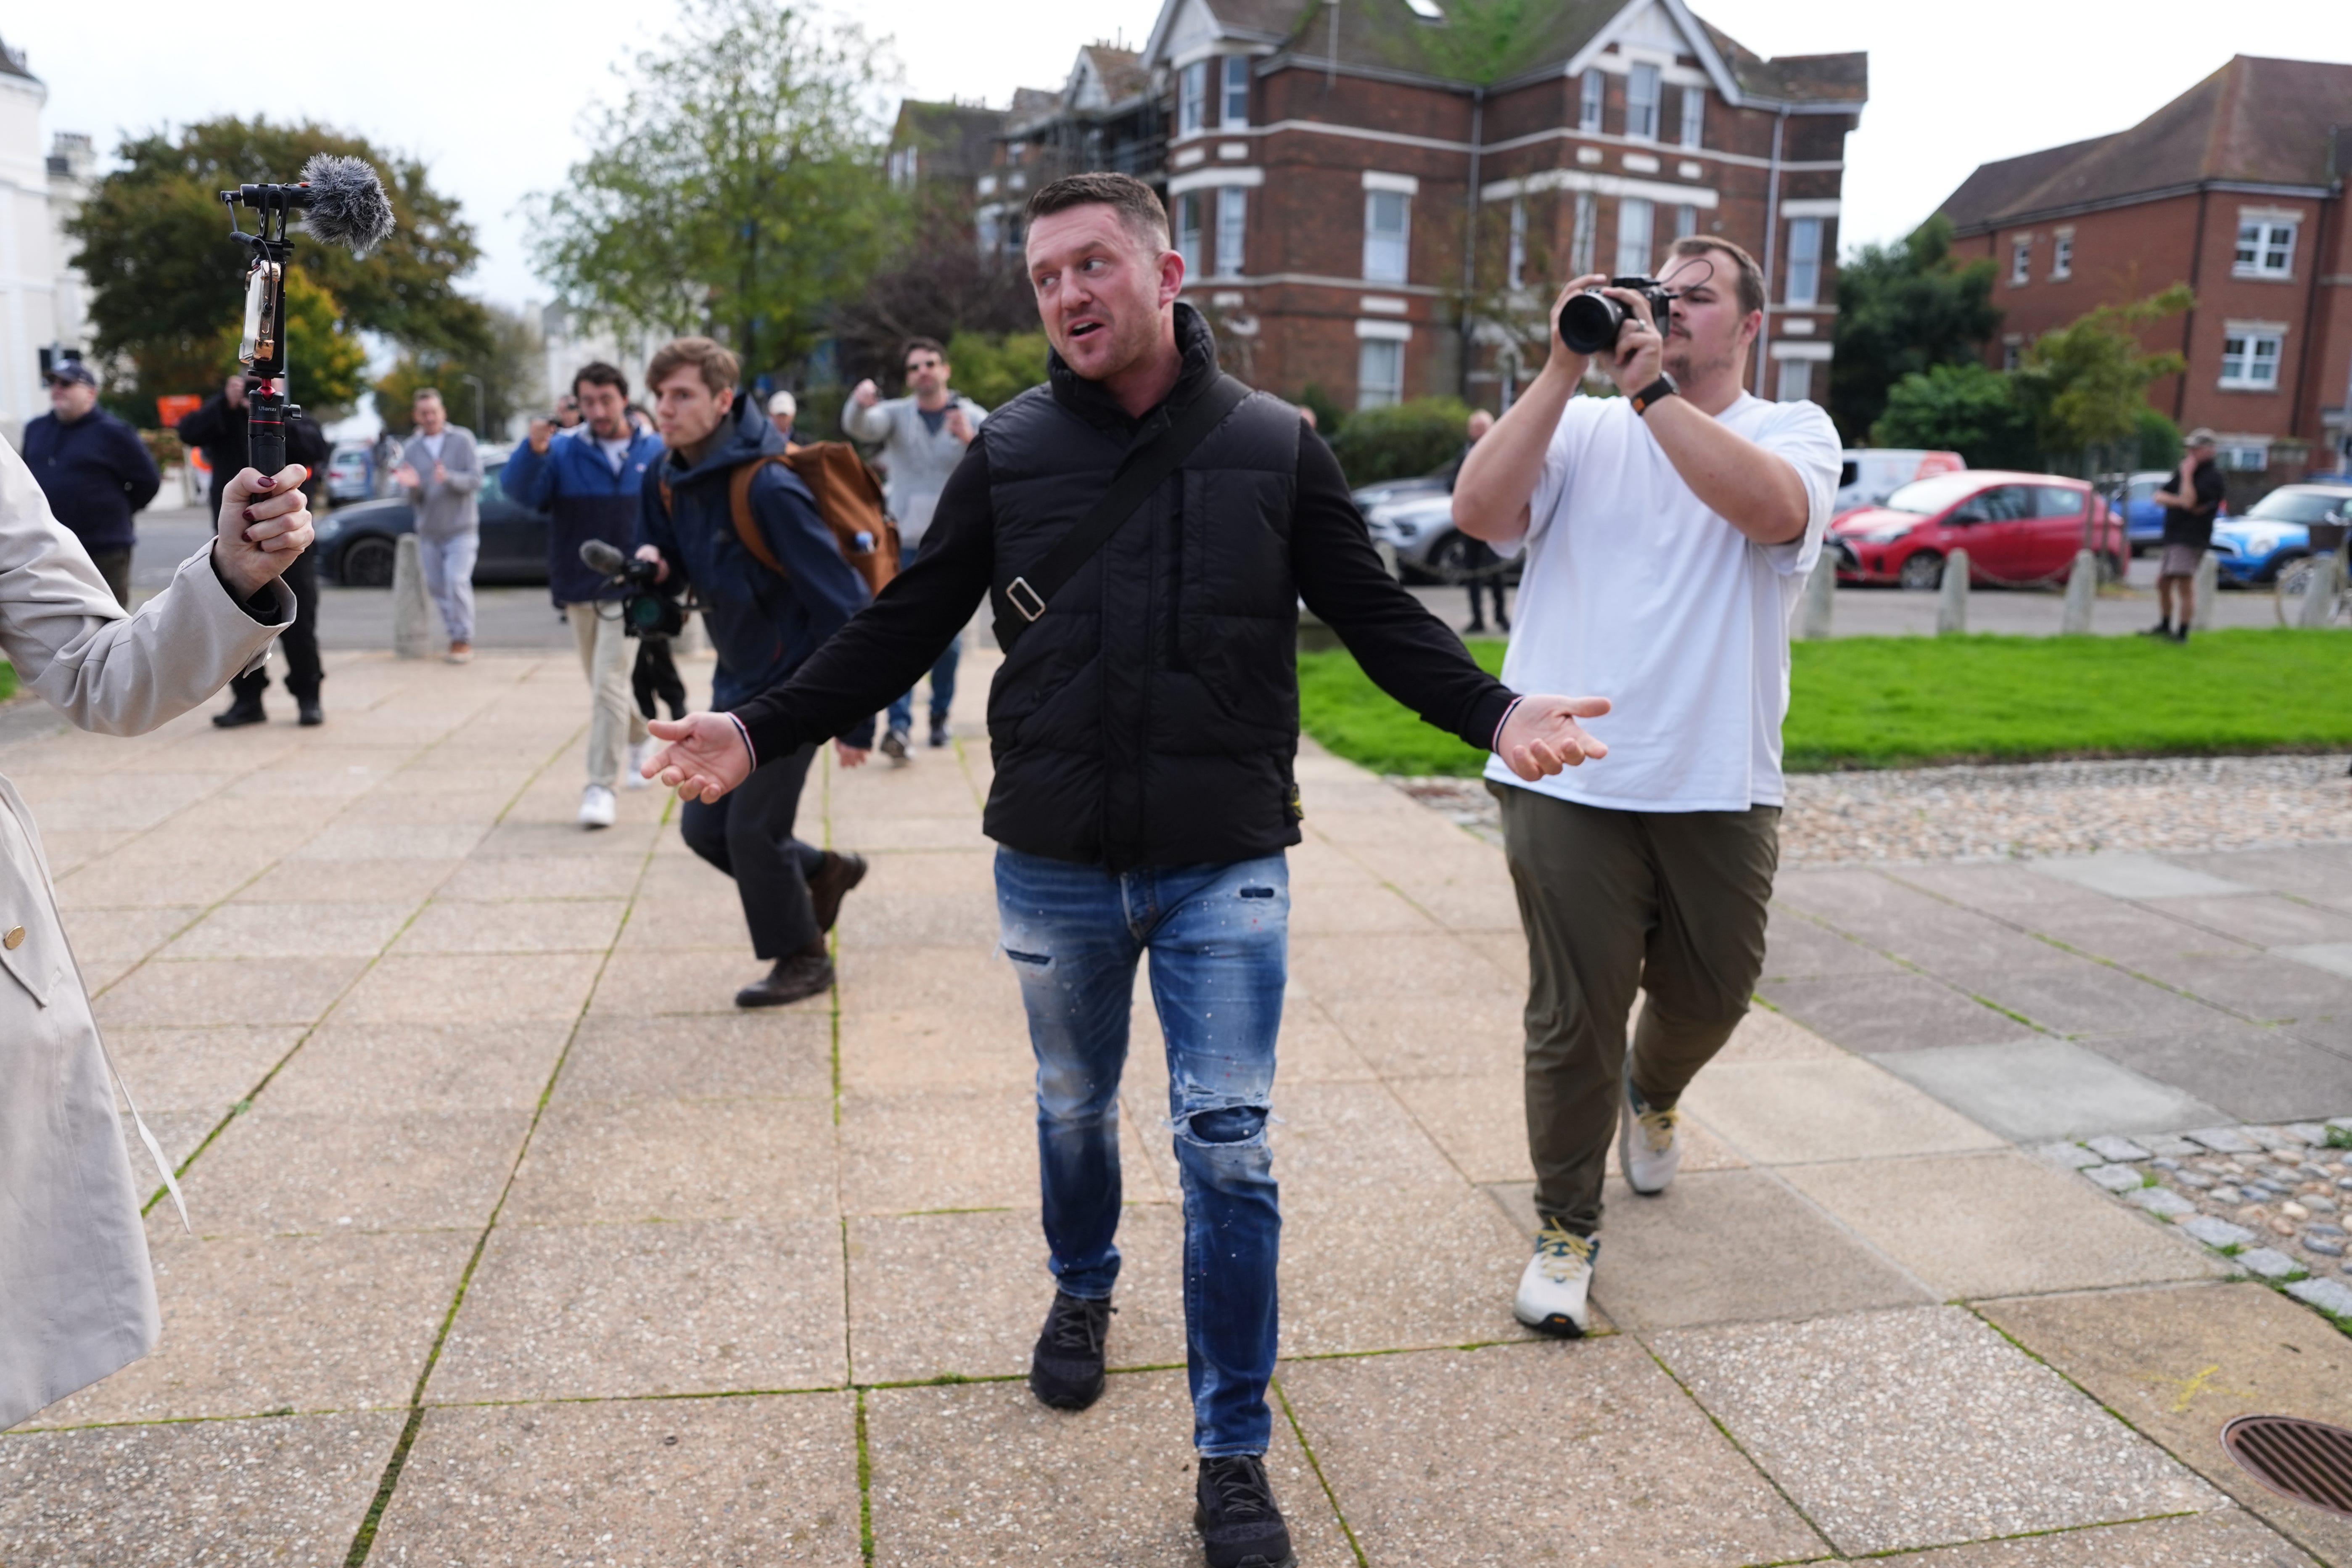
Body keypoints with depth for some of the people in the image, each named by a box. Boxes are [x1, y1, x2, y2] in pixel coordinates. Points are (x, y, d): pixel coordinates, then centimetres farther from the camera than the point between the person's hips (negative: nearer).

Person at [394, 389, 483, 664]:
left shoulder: (463, 440, -2)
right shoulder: (411, 449, 6)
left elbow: (475, 479, -10)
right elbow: (414, 500, 3)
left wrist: (449, 478, -28)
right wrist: (412, 487, -20)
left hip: (460, 529, -4)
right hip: (428, 531, 4)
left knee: (457, 582, -16)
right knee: (436, 587, 6)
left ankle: (464, 639, -6)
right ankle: (454, 636, 18)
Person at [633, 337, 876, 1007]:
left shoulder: (767, 488, -24)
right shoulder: (667, 480, 0)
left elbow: (844, 606, -24)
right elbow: (661, 548, 15)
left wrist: (854, 720, -23)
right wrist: (652, 567, -12)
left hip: (794, 683, -8)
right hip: (737, 683, 8)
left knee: (752, 830, -5)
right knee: (703, 826, 10)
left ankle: (802, 958, 17)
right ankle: (822, 873, 32)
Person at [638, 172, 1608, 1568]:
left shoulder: (1276, 446, -2)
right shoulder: (1010, 453, 0)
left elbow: (1380, 616, 0)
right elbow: (903, 628, 4)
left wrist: (1495, 710, -17)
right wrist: (762, 733, -5)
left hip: (1226, 871, -1)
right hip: (1056, 867, 2)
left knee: (1228, 1148, 0)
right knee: (1074, 1105, 20)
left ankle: (1235, 1456, 16)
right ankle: (1083, 1291, 50)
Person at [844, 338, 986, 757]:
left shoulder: (973, 418, 3)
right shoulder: (896, 414, 2)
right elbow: (860, 426, -19)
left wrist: (971, 440, -29)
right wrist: (859, 403, -42)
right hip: (904, 543, -1)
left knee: (948, 636, 9)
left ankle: (940, 715, 26)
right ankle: (899, 724, -12)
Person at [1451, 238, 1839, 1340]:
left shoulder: (1795, 431, 5)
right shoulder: (1582, 428, 7)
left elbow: (1772, 509, -19)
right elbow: (1478, 511, -10)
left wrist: (1651, 386, -20)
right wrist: (1565, 370, -10)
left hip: (1719, 788, 1)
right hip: (1568, 780, -1)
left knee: (1708, 995, 18)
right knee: (1574, 1013, 2)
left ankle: (1651, 1095, 52)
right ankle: (1566, 1229, 18)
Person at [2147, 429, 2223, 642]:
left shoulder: (2212, 474, -8)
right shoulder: (2185, 469, 18)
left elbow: (2189, 502, -21)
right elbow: (2158, 497, 13)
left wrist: (2187, 475, -13)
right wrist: (2180, 501, -7)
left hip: (2192, 538, -9)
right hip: (2173, 536, 9)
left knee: (2185, 585, -14)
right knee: (2163, 581, 16)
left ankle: (2182, 633, -13)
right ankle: (2164, 626, 30)